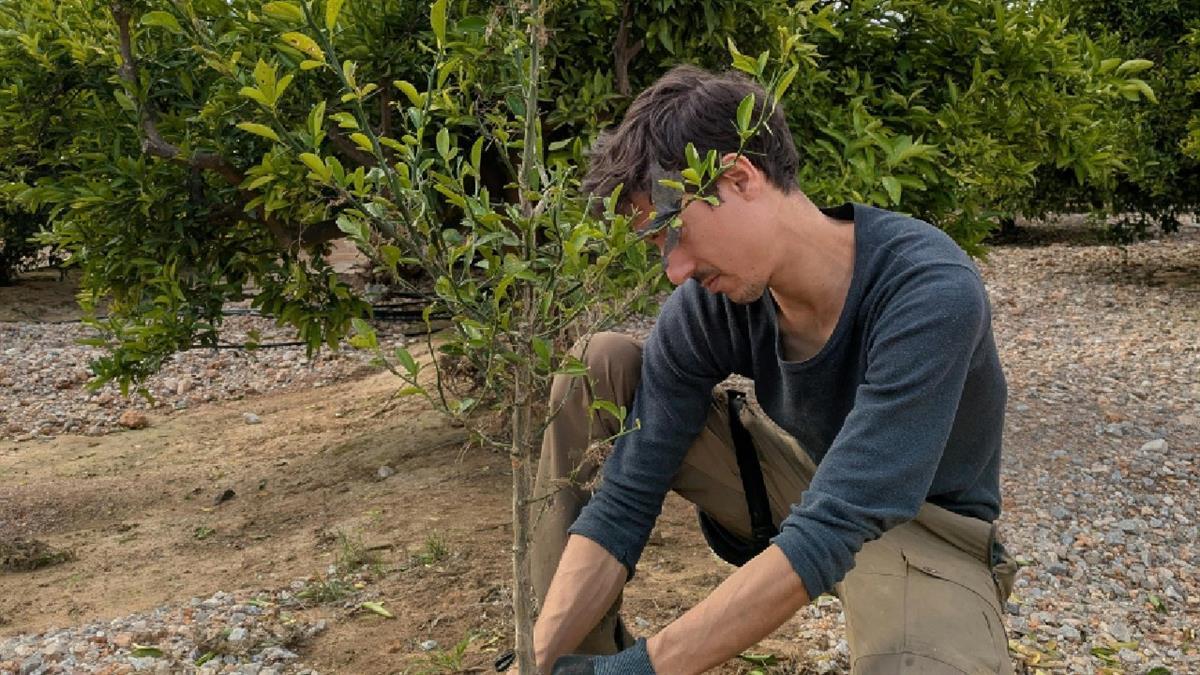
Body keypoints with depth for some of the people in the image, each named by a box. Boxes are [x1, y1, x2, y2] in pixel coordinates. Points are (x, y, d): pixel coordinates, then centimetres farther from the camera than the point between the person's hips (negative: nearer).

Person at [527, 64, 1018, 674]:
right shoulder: (704, 304, -17)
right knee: (599, 368, -10)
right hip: (797, 486, 5)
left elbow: (830, 530, -36)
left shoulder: (931, 293, -32)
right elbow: (625, 501, -16)